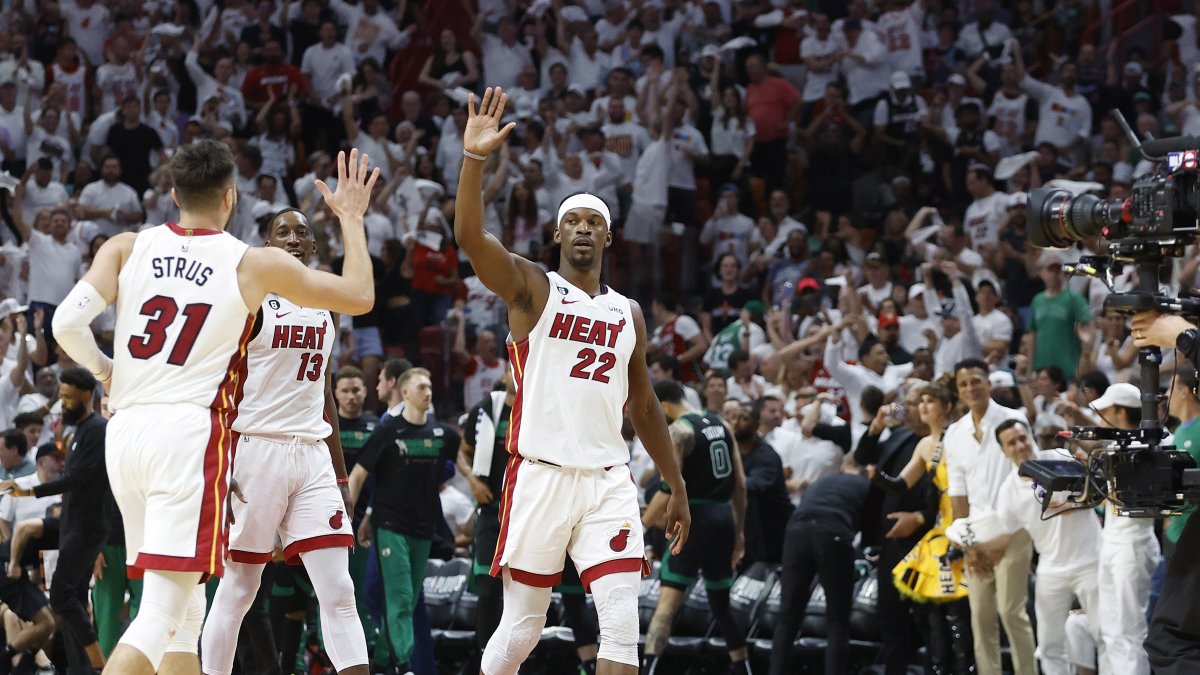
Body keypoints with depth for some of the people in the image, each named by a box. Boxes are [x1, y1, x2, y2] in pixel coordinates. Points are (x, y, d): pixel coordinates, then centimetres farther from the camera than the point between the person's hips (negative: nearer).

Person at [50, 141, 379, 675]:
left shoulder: (127, 248, 6)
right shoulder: (255, 265, 0)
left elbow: (67, 324, -5)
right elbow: (359, 296, 8)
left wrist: (102, 370, 15)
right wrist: (351, 218, 22)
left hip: (125, 430, 5)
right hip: (190, 434, -5)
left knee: (186, 610, 17)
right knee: (162, 615, -11)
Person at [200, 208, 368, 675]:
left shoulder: (324, 309, 16)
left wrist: (341, 476, 19)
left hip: (313, 454, 6)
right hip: (256, 449, -6)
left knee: (338, 591, -4)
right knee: (237, 589, 0)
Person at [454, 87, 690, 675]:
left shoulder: (628, 313, 16)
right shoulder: (530, 288, 3)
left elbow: (643, 407, 23)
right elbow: (469, 235, -15)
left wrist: (677, 488, 20)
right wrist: (474, 157, -27)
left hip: (608, 482, 4)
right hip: (540, 473, -4)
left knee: (623, 622, -8)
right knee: (521, 627, 1)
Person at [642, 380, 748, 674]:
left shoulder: (678, 430, -8)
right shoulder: (721, 425, 13)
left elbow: (669, 488, -17)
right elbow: (740, 484, 14)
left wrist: (640, 526, -8)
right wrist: (739, 532, 20)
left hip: (696, 518, -7)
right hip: (724, 517, 7)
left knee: (667, 602, -13)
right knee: (721, 604, 20)